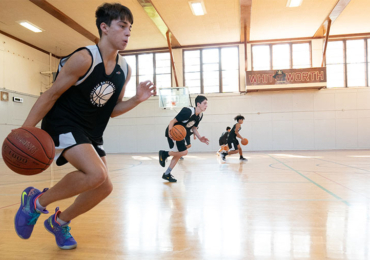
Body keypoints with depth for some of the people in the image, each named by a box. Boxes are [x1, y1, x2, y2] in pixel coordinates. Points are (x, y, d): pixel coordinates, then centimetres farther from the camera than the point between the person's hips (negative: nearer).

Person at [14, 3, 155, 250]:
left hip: (91, 133, 8)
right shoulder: (84, 59, -18)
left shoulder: (124, 69, 3)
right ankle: (37, 201, -2)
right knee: (96, 174, -28)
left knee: (104, 187, 5)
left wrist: (137, 99, -8)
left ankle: (59, 222, 30)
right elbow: (51, 95, -14)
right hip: (62, 124, -7)